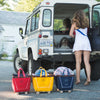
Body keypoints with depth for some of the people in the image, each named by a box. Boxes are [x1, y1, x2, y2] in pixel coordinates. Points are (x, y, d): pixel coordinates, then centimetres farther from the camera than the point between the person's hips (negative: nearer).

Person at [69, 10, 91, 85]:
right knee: (86, 62, -1)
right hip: (86, 42, 3)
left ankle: (78, 79, -4)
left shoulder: (75, 23, 2)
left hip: (78, 42, -3)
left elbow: (71, 34, 0)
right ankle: (88, 78, -11)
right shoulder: (86, 23, 12)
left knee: (78, 62, -1)